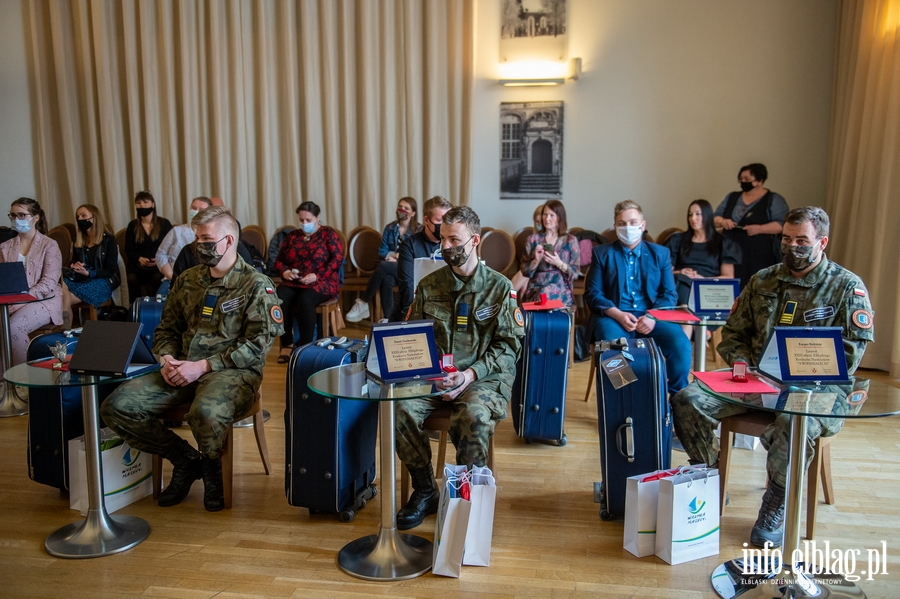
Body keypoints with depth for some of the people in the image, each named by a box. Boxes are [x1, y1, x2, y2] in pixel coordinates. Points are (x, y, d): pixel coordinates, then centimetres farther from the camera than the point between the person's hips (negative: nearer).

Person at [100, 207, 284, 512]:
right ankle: (185, 458, 7)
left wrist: (203, 366, -16)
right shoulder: (187, 281, 16)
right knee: (116, 407, -12)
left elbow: (258, 344, -11)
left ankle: (211, 466, -1)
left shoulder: (256, 285, -4)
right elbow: (166, 329, 23)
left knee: (205, 413, -39)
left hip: (232, 371, -6)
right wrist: (167, 358, -1)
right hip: (182, 370, 6)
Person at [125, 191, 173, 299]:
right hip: (138, 265, 2)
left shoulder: (164, 224, 9)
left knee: (157, 278, -36)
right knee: (132, 279, -31)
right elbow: (129, 249, 10)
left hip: (159, 265, -2)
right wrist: (139, 259, -12)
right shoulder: (132, 226, 15)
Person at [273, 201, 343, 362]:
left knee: (305, 300, -36)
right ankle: (286, 344, -19)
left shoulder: (328, 234, 5)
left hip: (321, 283, -4)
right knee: (279, 299, -29)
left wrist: (316, 276, -18)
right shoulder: (292, 236, 18)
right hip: (293, 282, 4)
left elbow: (337, 259, -7)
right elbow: (278, 260, 18)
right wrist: (284, 271, -6)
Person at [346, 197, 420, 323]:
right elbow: (382, 251, 9)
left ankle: (362, 303, -25)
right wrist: (396, 255, -9)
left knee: (383, 266, -33)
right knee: (387, 280, -35)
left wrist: (396, 257, -12)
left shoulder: (419, 230, 3)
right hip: (390, 268, 3)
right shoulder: (390, 228, 15)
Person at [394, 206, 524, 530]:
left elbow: (509, 344, -1)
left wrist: (472, 373, -15)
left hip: (484, 376, -3)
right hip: (432, 374, 3)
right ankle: (425, 490, -4)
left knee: (473, 417, -36)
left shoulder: (499, 287, 2)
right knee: (401, 410, -26)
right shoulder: (428, 285, 10)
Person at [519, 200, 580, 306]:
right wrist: (536, 260, -12)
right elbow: (524, 271, 6)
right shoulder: (533, 239, 9)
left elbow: (575, 273, 2)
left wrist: (559, 263, -14)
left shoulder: (571, 241, 6)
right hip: (535, 290, 1)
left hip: (561, 290, -1)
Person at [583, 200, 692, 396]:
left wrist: (653, 317, -13)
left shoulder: (661, 253, 15)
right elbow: (592, 294, 2)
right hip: (614, 316, -2)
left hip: (651, 317, 2)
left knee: (681, 345, -26)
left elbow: (669, 294, 7)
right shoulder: (602, 253, 10)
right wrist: (618, 314, -15)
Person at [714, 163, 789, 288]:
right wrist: (722, 221, -6)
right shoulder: (732, 197, 16)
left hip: (759, 258, -4)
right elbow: (715, 218, 17)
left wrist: (759, 229, -21)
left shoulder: (774, 200, 3)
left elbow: (783, 224, -6)